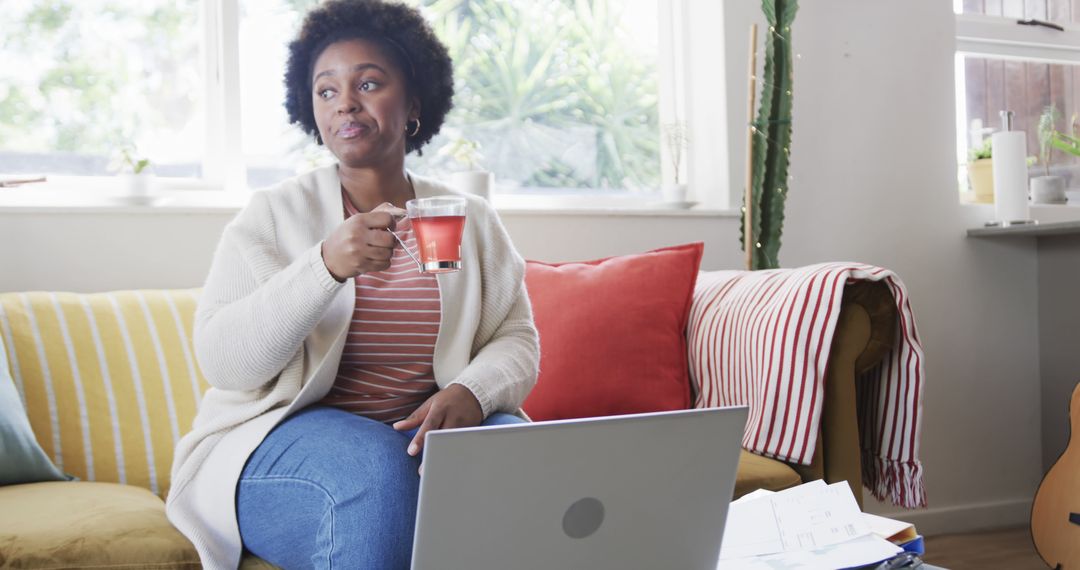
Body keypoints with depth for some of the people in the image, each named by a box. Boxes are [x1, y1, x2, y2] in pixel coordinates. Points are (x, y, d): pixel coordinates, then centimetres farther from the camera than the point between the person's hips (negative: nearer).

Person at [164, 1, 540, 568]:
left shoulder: (471, 221, 10)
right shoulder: (273, 214, 1)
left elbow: (517, 341, 5)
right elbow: (221, 361, -10)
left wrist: (470, 391, -20)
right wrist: (326, 266, -26)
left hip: (425, 432, 3)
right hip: (284, 439, -2)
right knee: (376, 468, -35)